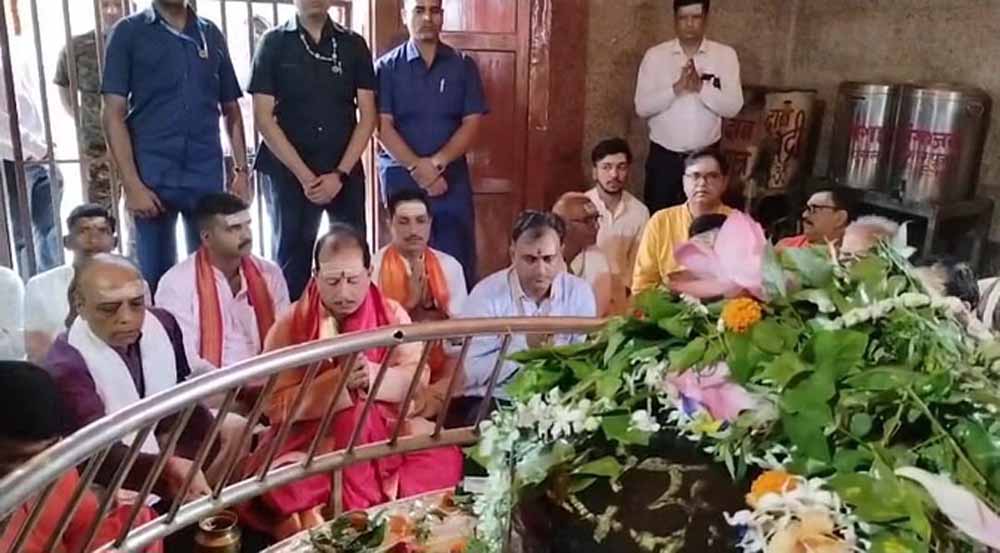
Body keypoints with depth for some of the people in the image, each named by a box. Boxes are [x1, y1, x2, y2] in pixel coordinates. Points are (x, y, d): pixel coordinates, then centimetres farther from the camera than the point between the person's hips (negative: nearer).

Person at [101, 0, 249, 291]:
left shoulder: (211, 34, 10)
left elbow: (231, 110, 14)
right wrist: (131, 184, -11)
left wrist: (241, 170, 5)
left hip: (208, 176, 2)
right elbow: (113, 113, -4)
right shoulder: (128, 32, 1)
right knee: (156, 274, 7)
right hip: (153, 177, -2)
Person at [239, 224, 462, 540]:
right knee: (281, 489, -30)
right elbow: (276, 406, -11)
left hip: (384, 430, 2)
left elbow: (417, 377, -4)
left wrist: (373, 376, -25)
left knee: (443, 459, -20)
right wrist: (337, 382, -25)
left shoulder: (392, 314, 1)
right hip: (310, 437, -2)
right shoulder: (289, 327, -7)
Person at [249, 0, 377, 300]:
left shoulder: (353, 44, 7)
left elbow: (367, 115, 3)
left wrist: (340, 173, -7)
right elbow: (263, 116, -3)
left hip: (345, 172, 2)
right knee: (292, 258, 3)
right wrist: (304, 175, -10)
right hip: (289, 173, -1)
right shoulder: (274, 43, 2)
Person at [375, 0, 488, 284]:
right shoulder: (387, 67, 4)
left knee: (458, 263, -1)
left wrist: (436, 163, -13)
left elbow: (471, 124, 0)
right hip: (401, 178, -1)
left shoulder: (463, 65, 7)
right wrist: (417, 168, -16)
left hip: (452, 177, 1)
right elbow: (383, 127, -4)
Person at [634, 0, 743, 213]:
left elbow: (733, 107, -9)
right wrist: (676, 88, -22)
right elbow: (642, 107, -9)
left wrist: (701, 87, -23)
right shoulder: (655, 55, -2)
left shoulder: (725, 55, -1)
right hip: (664, 156, 0)